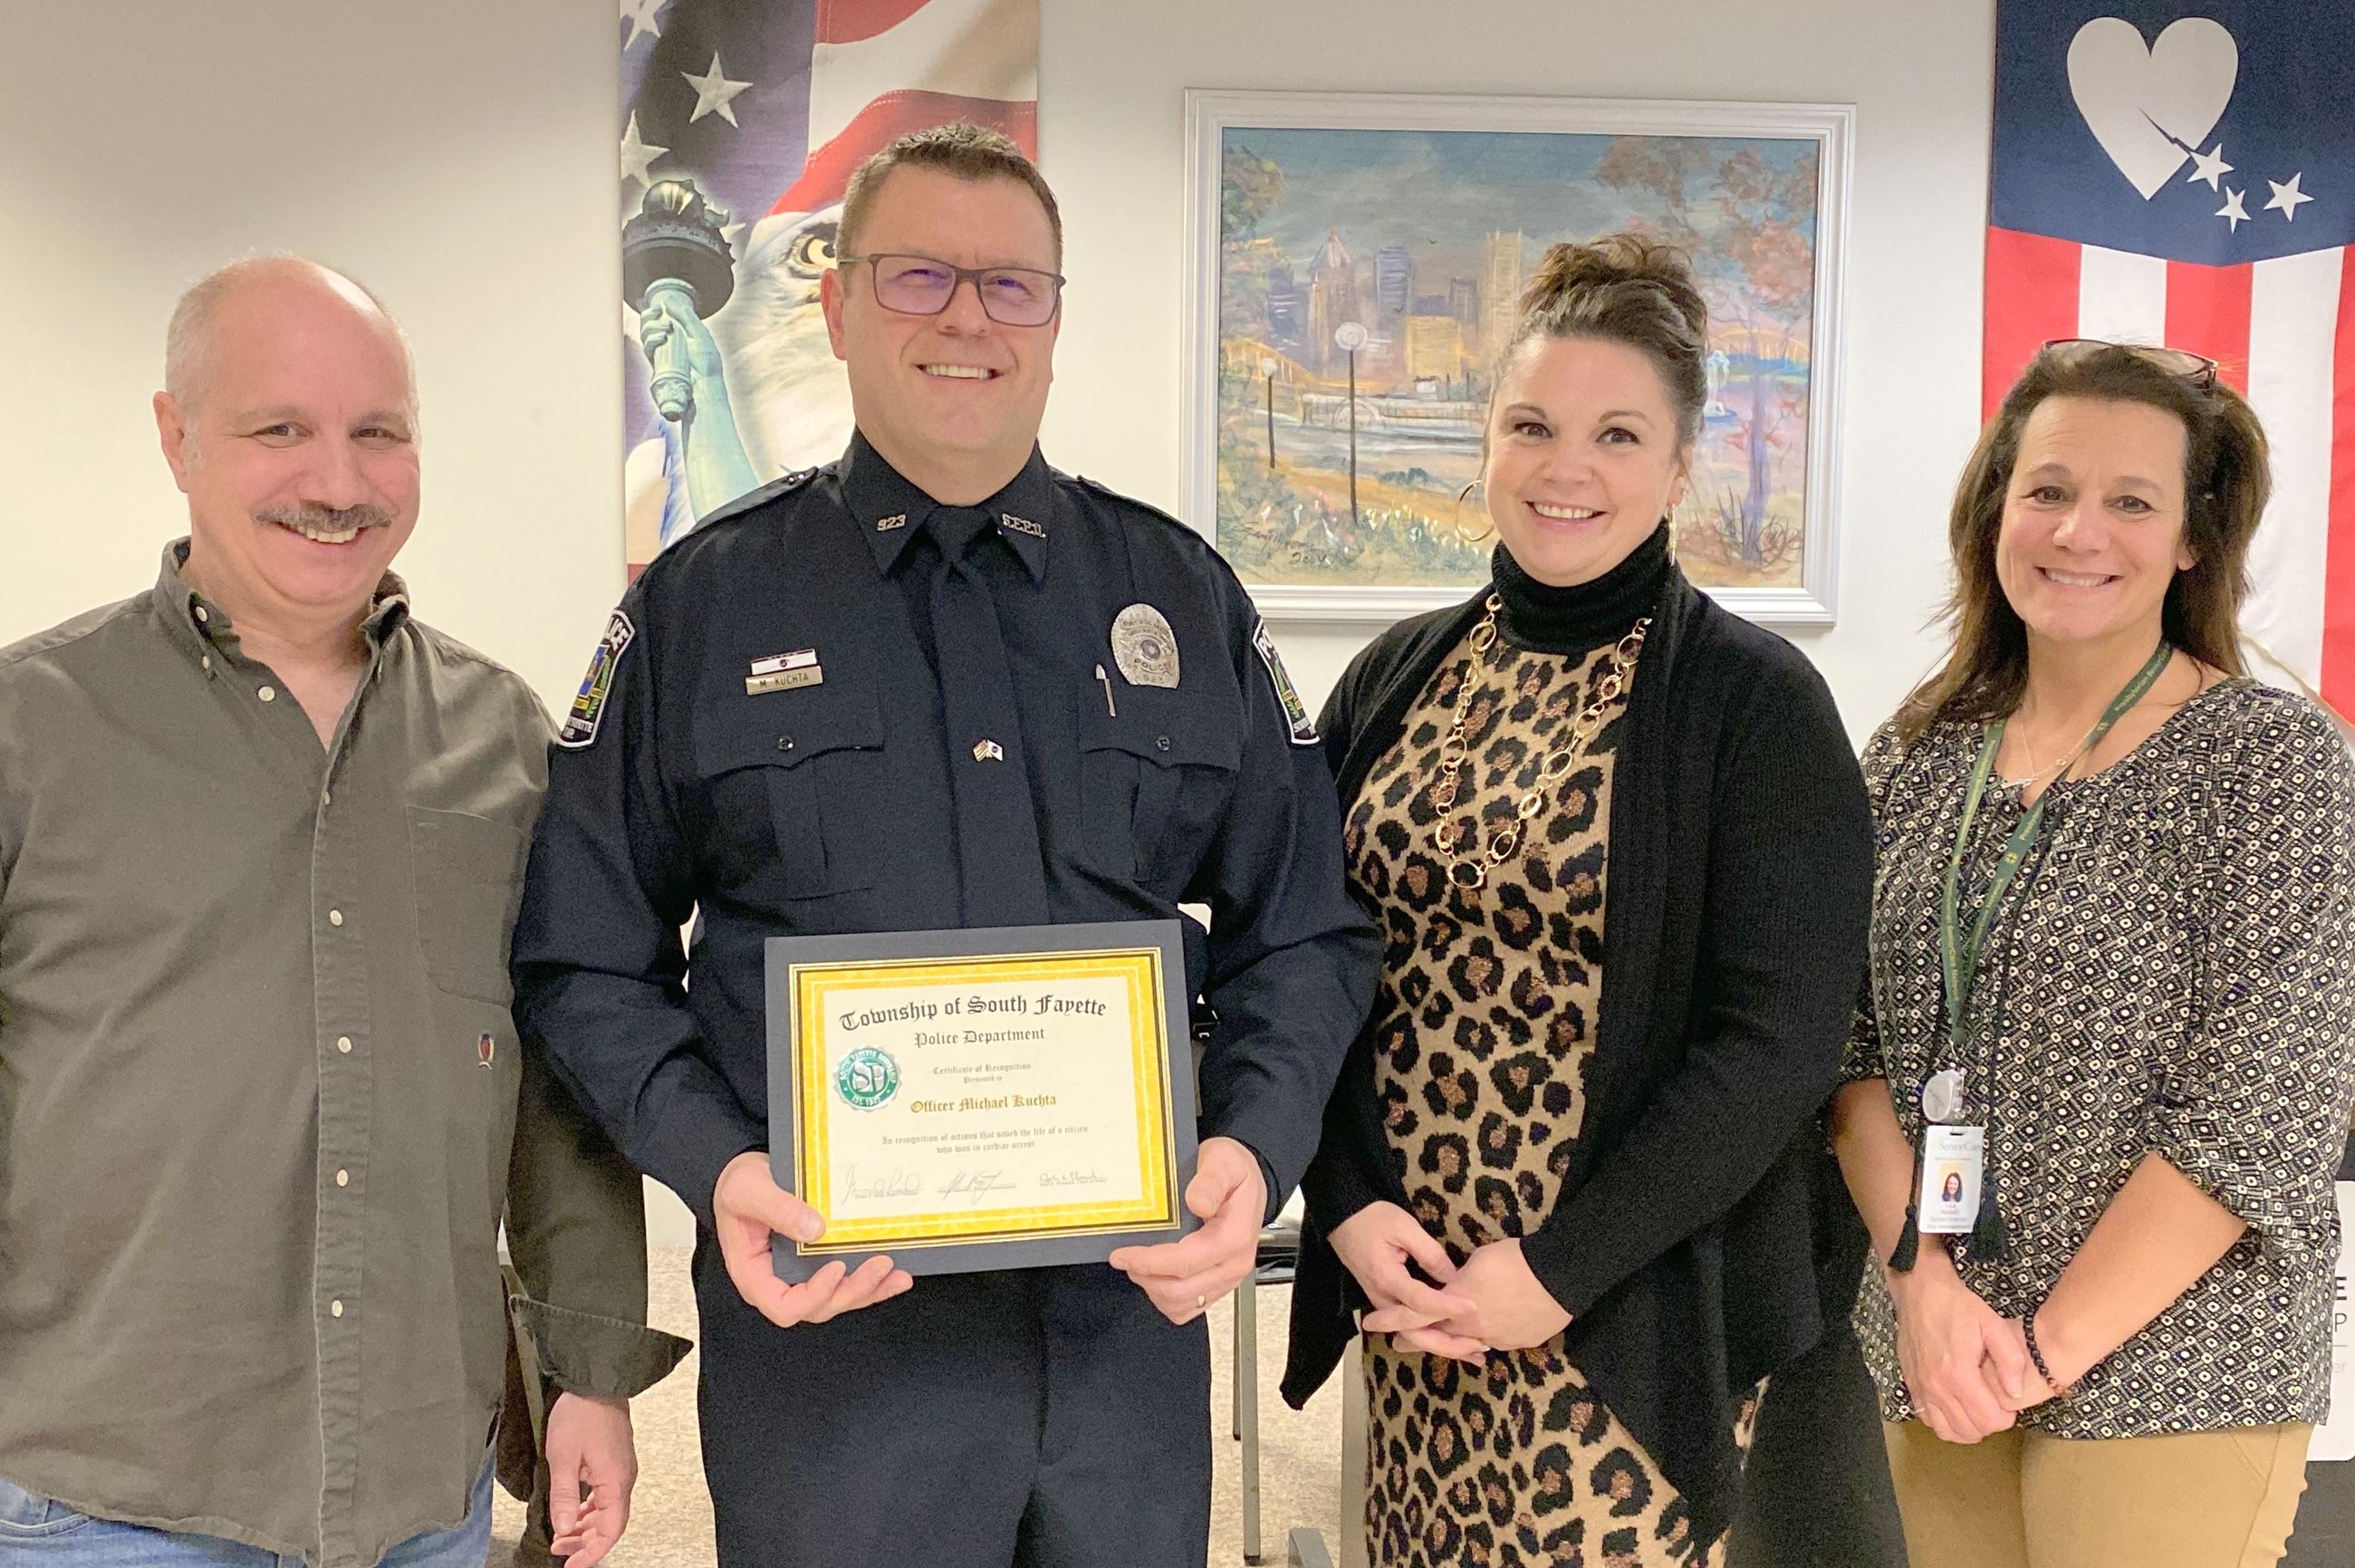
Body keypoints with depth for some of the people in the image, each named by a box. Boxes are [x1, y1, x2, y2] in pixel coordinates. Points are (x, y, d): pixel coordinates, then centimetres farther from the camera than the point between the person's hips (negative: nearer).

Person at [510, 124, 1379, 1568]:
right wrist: (716, 1166, -13)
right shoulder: (700, 606, 1)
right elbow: (586, 961, 2)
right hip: (825, 1330, -2)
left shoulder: (1183, 596, 6)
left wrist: (1258, 1149, -8)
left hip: (1131, 1322, 2)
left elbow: (1304, 933, 8)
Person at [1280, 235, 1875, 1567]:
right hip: (1407, 1280, 4)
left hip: (1633, 1317, -4)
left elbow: (1780, 1036, -14)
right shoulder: (1396, 679, 4)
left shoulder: (1756, 700, -9)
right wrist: (1350, 1208, -7)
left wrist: (1559, 1268, -16)